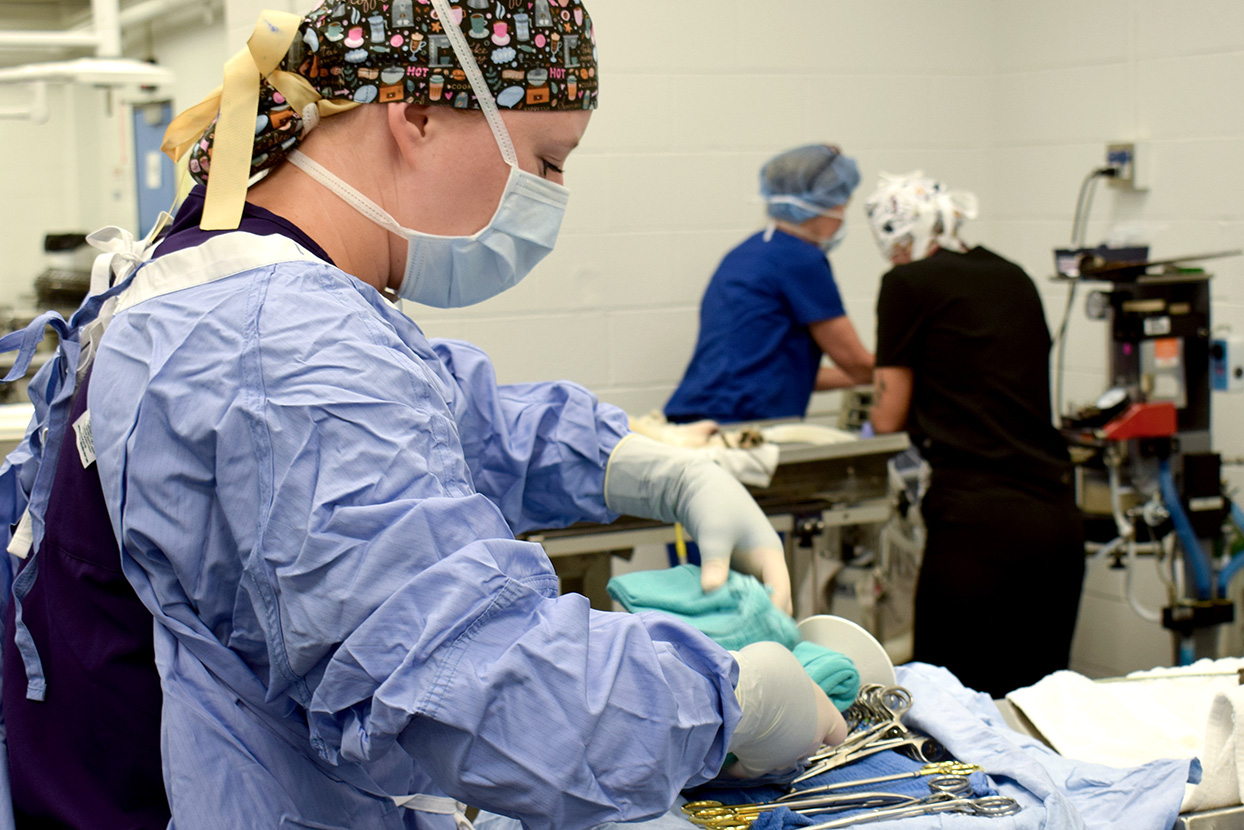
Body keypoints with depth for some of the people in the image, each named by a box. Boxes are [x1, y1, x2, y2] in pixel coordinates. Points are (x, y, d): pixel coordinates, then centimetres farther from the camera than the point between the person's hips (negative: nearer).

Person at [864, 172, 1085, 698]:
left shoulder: (908, 284, 1)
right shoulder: (1014, 278, 17)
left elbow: (889, 416, 7)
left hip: (978, 521, -6)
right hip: (1059, 516, 6)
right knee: (1034, 695, 13)